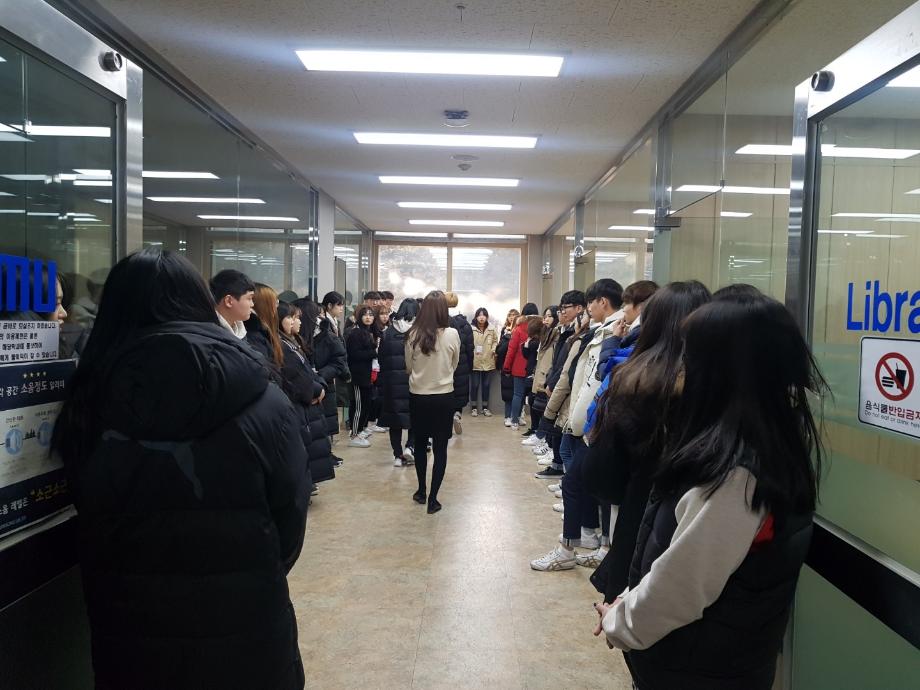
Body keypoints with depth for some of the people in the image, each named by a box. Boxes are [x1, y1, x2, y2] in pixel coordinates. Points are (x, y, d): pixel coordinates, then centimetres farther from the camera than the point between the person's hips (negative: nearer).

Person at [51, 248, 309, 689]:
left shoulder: (90, 404, -8)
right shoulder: (263, 403, -16)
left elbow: (89, 518, 2)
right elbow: (291, 516, -9)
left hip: (127, 629, 3)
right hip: (243, 629, -2)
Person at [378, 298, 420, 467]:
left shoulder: (388, 333, 2)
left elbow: (381, 358, 6)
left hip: (392, 381, 2)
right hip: (414, 380, -2)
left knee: (394, 415, 9)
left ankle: (398, 455, 12)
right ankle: (410, 446, 0)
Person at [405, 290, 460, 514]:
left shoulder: (413, 334, -9)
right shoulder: (452, 334, -11)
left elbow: (408, 367, 4)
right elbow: (454, 364, 4)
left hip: (417, 396, 2)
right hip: (443, 397, -1)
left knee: (420, 444, 19)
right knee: (440, 447, 8)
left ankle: (421, 491, 30)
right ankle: (433, 498, 9)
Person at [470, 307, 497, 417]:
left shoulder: (491, 330, 2)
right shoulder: (471, 329, -8)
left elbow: (495, 341, 13)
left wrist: (493, 349, -3)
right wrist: (472, 351, -19)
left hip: (488, 362, 3)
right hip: (475, 362, -3)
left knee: (486, 385, 11)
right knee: (474, 385, 4)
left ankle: (485, 407, 22)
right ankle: (474, 408, 17)